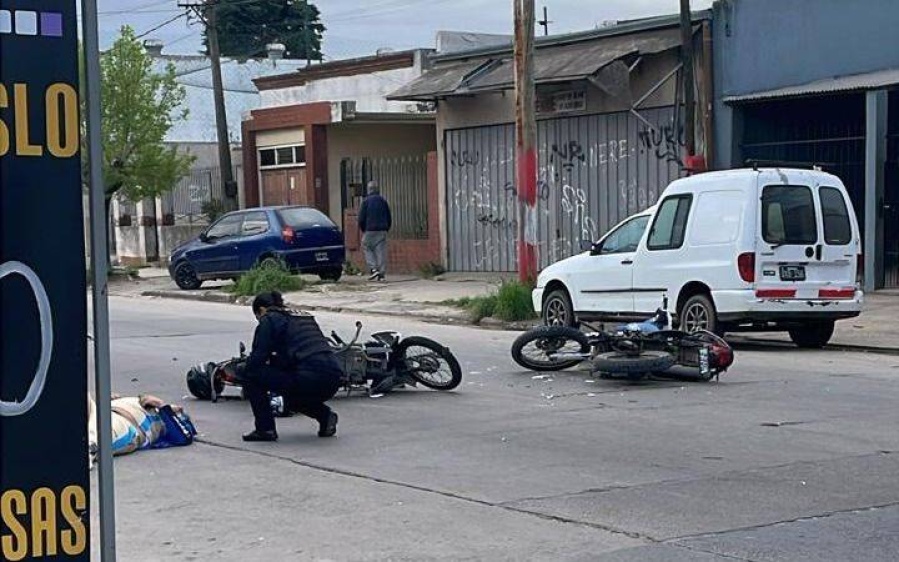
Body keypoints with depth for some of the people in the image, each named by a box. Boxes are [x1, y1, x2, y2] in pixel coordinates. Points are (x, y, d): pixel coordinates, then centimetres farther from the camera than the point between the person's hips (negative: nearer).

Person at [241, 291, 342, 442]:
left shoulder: (269, 319, 6)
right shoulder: (305, 317, 27)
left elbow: (256, 359, 2)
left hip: (309, 381, -8)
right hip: (333, 383, 8)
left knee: (251, 374, 7)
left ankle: (265, 429, 7)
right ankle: (325, 414, 17)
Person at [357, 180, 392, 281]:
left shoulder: (366, 201, -4)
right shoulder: (383, 201, 9)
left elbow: (361, 218, -3)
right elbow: (389, 219, 13)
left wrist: (363, 230, 11)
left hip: (370, 231, -3)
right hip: (382, 231, 3)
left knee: (367, 249, 9)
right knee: (381, 251, 3)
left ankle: (373, 269, -8)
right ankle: (381, 273, 0)